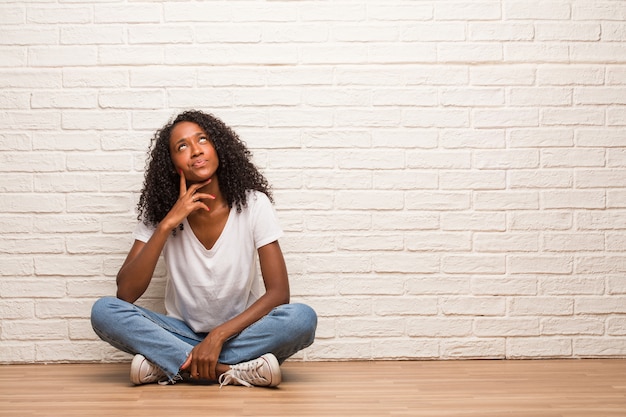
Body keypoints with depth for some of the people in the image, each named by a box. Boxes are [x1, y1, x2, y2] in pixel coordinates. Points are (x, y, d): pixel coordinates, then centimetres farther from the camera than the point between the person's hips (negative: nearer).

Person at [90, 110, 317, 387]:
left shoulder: (252, 204, -10)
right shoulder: (159, 212, -6)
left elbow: (278, 293, -14)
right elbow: (125, 293, -16)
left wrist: (218, 336, -25)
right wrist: (168, 223, -23)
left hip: (239, 332, -1)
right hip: (183, 332, 1)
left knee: (303, 318, -31)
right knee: (103, 311, -24)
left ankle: (168, 366, -24)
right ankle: (235, 372, -28)